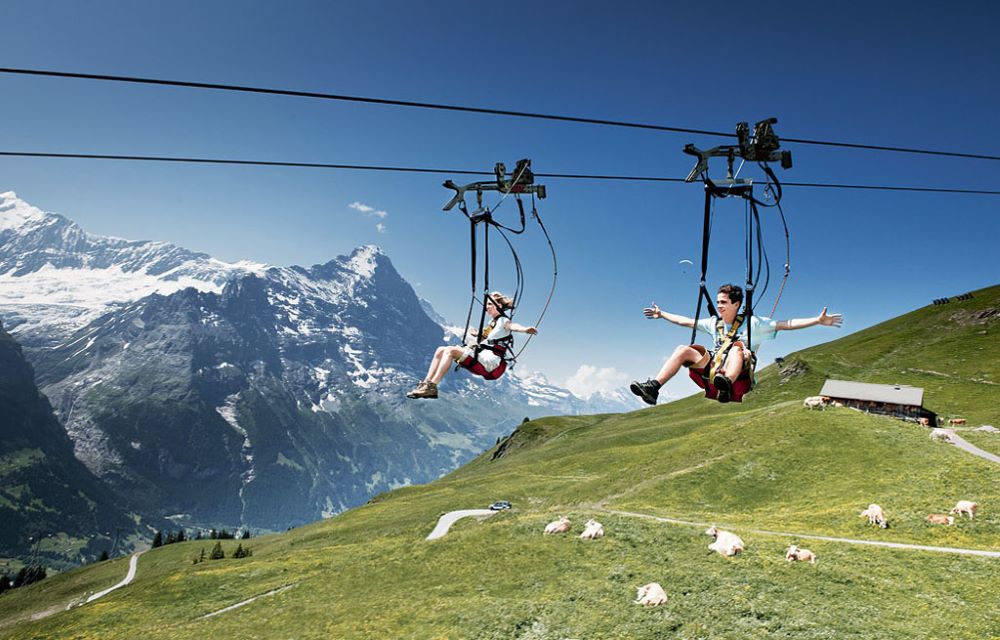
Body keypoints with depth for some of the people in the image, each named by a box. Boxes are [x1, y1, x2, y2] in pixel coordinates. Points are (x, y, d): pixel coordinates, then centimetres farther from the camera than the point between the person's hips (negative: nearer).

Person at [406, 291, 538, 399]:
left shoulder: (503, 321, -3)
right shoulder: (493, 322, 26)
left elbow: (513, 326, -27)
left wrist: (525, 329, -47)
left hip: (490, 362, -10)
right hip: (481, 357, 10)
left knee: (451, 350, -25)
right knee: (441, 350, 1)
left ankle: (432, 387, -29)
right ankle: (426, 383, -10)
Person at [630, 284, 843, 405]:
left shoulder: (752, 323, 7)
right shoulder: (714, 323, 21)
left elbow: (786, 324, -1)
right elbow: (685, 321, 30)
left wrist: (818, 320, -10)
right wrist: (661, 314, 36)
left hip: (739, 378, -4)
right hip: (712, 373, 4)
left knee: (737, 347, -33)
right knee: (684, 349, -15)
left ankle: (727, 385, -64)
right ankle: (653, 387, -31)